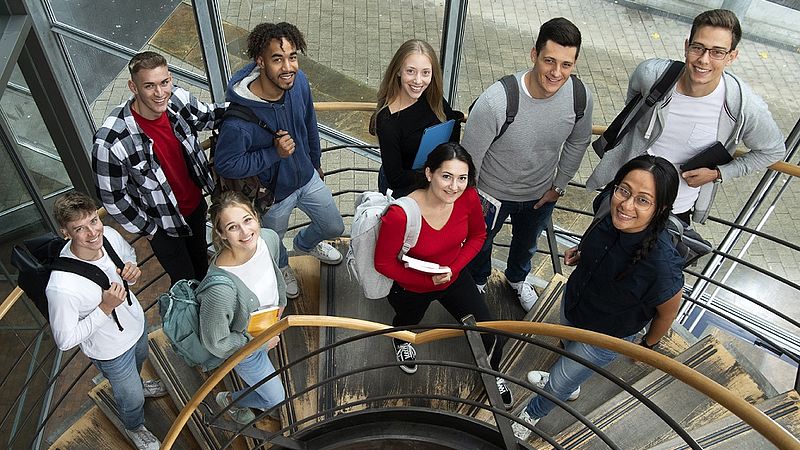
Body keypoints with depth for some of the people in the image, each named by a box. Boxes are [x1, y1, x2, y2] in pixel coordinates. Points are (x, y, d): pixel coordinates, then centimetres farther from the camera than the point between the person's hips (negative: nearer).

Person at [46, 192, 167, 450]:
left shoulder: (109, 235, -25)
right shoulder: (62, 286, -42)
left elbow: (129, 255, 0)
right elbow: (65, 341, -27)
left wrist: (132, 269, -22)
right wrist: (105, 309, -36)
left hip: (135, 322, 5)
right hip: (110, 350, -5)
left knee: (139, 362, 38)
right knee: (132, 398, 23)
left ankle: (136, 385, 74)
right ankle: (134, 428, 58)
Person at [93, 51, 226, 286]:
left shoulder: (178, 100, -22)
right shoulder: (111, 141, -35)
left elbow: (210, 115, 1)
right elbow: (111, 197, -20)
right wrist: (147, 229, -10)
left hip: (196, 203, 5)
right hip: (162, 223, -5)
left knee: (201, 258, 32)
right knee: (185, 280, 17)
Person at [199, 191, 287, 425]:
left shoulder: (269, 238, -27)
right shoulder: (220, 288, -46)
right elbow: (215, 342, -28)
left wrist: (280, 303, 5)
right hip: (243, 348, -5)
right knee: (276, 398, 18)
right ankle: (230, 399, 45)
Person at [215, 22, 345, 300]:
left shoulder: (298, 81, -20)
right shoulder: (239, 118, -38)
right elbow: (226, 165, -25)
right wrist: (274, 153, -33)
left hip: (307, 178, 5)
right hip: (272, 193, -4)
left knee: (334, 227, 25)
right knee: (273, 244, 26)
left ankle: (306, 244, 61)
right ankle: (281, 267, 64)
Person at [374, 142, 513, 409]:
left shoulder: (468, 198, -26)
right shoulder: (399, 215, -39)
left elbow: (478, 235, -6)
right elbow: (383, 263, -24)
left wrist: (454, 267, -20)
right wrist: (428, 280, -28)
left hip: (454, 277, 3)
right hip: (411, 287, -2)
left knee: (491, 338, 5)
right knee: (407, 323, 31)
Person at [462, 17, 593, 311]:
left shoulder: (581, 96, -24)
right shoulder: (495, 101, -38)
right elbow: (469, 159, -24)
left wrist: (559, 185, 5)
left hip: (541, 194, 4)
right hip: (492, 194, -4)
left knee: (527, 242, 33)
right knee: (481, 242, 27)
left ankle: (517, 278, 68)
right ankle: (477, 281, 62)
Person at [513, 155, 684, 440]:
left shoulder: (662, 264, -42)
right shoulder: (608, 207, -29)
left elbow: (667, 312, -19)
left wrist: (648, 345, -3)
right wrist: (583, 252, -11)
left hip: (605, 338, -4)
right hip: (572, 302, 5)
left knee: (557, 386, 19)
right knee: (569, 349, 36)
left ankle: (528, 419, 55)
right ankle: (569, 384, 72)